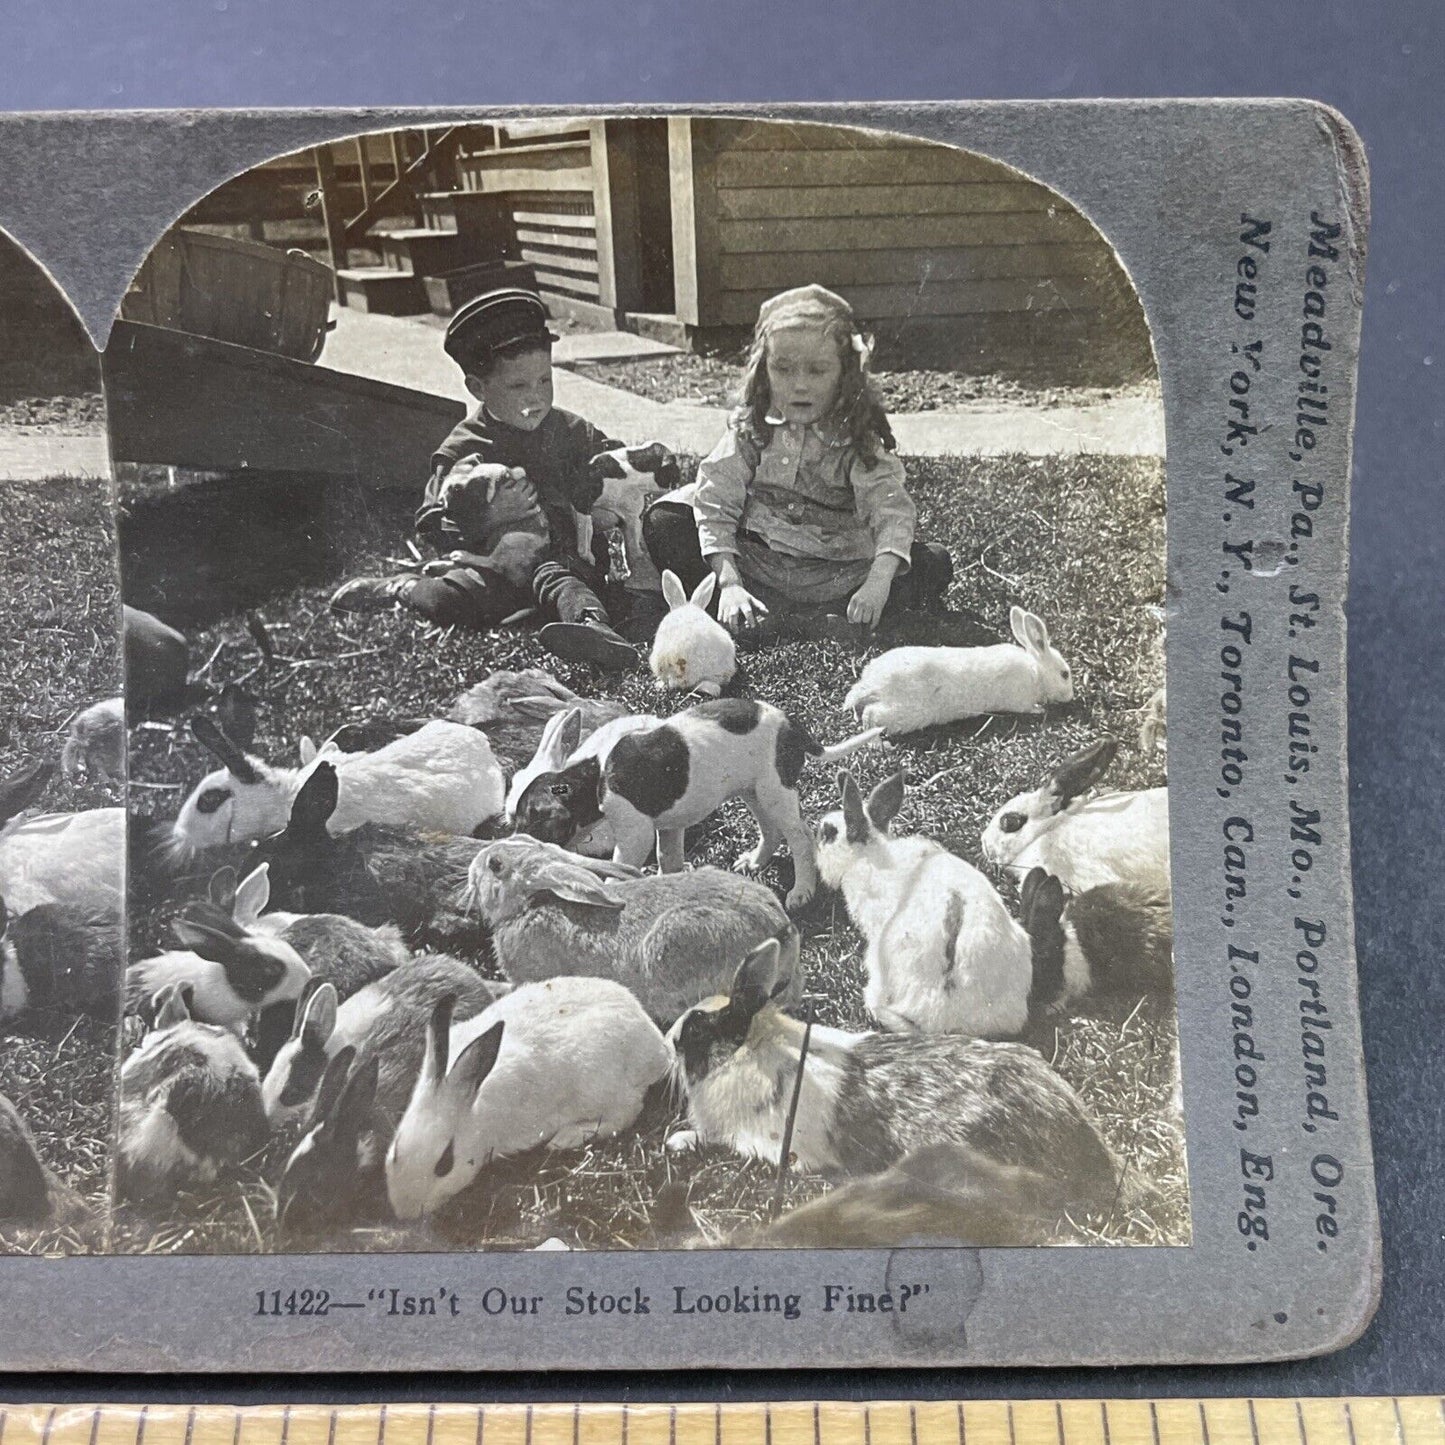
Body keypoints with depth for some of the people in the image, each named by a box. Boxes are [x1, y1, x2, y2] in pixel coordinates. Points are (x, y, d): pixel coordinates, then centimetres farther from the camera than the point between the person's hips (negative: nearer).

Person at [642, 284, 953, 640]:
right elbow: (716, 504, -9)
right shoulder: (750, 428, -2)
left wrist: (877, 584, -37)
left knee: (933, 564, -20)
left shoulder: (858, 440, -5)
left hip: (836, 580, -1)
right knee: (663, 523, -16)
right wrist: (729, 584, -24)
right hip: (755, 567, 1)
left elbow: (891, 510, -18)